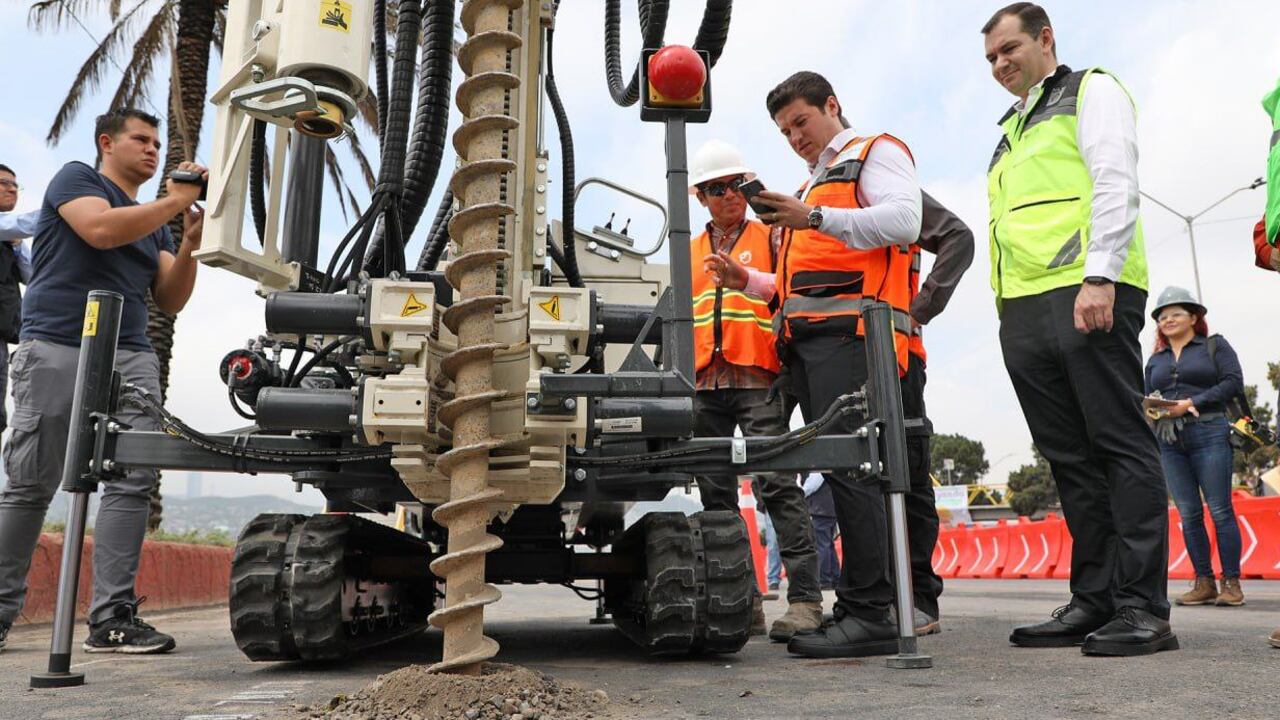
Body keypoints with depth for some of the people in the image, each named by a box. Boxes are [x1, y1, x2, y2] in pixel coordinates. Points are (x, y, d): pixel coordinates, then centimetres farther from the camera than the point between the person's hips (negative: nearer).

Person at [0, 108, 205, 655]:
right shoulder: (76, 178, 8)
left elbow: (170, 300, 15)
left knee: (133, 481, -8)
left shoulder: (156, 221, 24)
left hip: (130, 357, 5)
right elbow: (100, 229, -15)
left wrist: (189, 246, 0)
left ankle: (111, 619, -8)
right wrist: (176, 201, -9)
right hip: (57, 348, -5)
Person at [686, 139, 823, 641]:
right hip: (704, 385, 5)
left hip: (758, 380, -5)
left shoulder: (771, 238, 11)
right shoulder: (690, 253, 22)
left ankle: (804, 599, -12)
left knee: (777, 485, -14)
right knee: (716, 494, 5)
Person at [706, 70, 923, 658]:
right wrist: (747, 280, 18)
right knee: (841, 466, 4)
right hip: (804, 338, 9)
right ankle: (858, 609, 5)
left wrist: (815, 219, -21)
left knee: (847, 462, -17)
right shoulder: (815, 185, 35)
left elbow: (902, 220, -12)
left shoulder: (876, 152, 10)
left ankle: (870, 614, -15)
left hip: (847, 328, -8)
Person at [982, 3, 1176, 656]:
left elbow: (1116, 183, -5)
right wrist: (1007, 309, 16)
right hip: (1022, 310, 7)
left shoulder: (1091, 91, 11)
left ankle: (1142, 609, -6)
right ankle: (1095, 599, 7)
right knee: (1070, 458, 4)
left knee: (1120, 445, -8)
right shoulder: (1010, 132, 31)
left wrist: (1099, 275, -17)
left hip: (1087, 295, -7)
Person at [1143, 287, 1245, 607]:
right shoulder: (1155, 360, 21)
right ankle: (1204, 583, 5)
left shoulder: (1215, 346, 10)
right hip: (1168, 441, 4)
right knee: (1189, 514, 1)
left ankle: (1231, 583, -1)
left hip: (1208, 434, -4)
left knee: (1220, 510, -7)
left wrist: (1193, 403, -12)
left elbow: (1234, 382, -3)